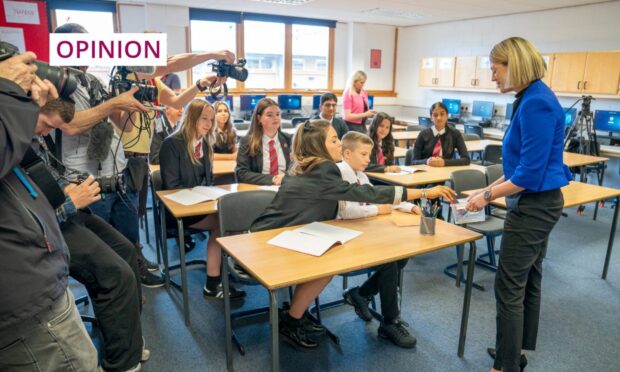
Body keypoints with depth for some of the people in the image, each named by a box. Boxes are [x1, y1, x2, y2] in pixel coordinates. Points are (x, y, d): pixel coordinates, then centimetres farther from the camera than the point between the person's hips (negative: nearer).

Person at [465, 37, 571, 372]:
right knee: (529, 280, 19)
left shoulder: (536, 104, -22)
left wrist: (488, 196, -14)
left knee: (509, 286, -1)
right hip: (539, 203, 10)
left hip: (534, 205, -10)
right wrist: (491, 187, 10)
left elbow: (530, 174, -24)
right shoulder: (531, 99, 9)